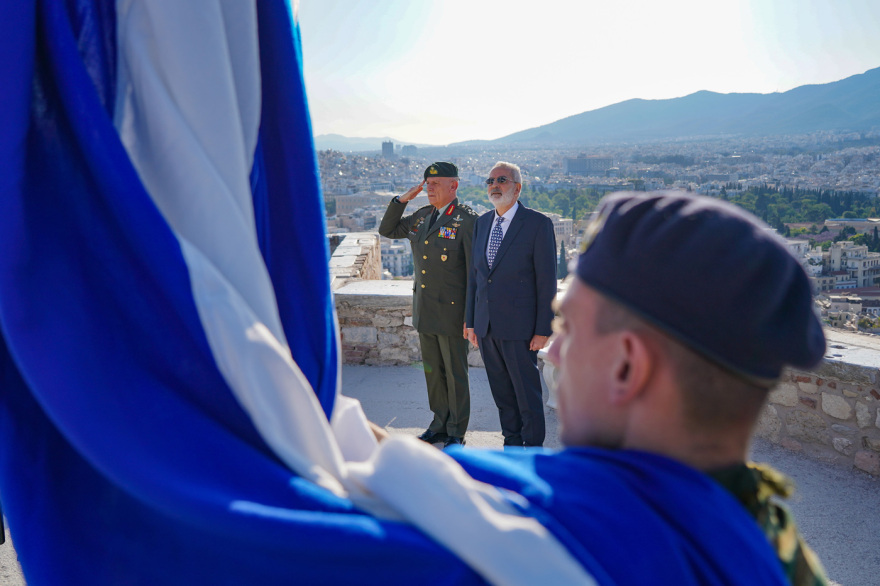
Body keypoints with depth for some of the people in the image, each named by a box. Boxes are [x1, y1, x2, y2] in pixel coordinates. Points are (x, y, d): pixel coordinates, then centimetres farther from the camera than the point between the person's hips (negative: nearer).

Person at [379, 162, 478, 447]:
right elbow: (387, 230, 16)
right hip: (424, 311, 7)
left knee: (455, 373, 6)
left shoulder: (467, 220, -14)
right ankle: (439, 424, 31)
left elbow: (475, 271, -15)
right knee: (433, 371, 16)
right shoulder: (422, 216, 8)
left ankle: (456, 433, 20)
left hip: (452, 312, -7)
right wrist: (403, 198, 1)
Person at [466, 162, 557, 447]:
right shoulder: (482, 222, 10)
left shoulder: (538, 224, -8)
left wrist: (543, 329, -12)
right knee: (502, 393, 15)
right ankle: (512, 444, 30)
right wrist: (471, 321, 11)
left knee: (527, 393, 4)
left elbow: (547, 279, -9)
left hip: (518, 327, -6)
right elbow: (475, 273, 13)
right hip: (486, 327, 6)